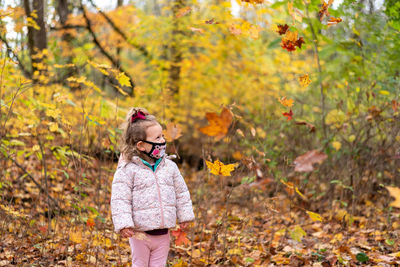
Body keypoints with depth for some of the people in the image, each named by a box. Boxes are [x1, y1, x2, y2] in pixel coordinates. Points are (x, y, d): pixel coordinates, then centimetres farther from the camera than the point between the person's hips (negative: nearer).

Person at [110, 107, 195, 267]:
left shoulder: (169, 166, 4)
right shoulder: (127, 170, -11)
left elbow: (181, 192, 13)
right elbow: (120, 200, -14)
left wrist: (184, 216, 13)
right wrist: (123, 225, -20)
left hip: (163, 233, 4)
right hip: (140, 233, -4)